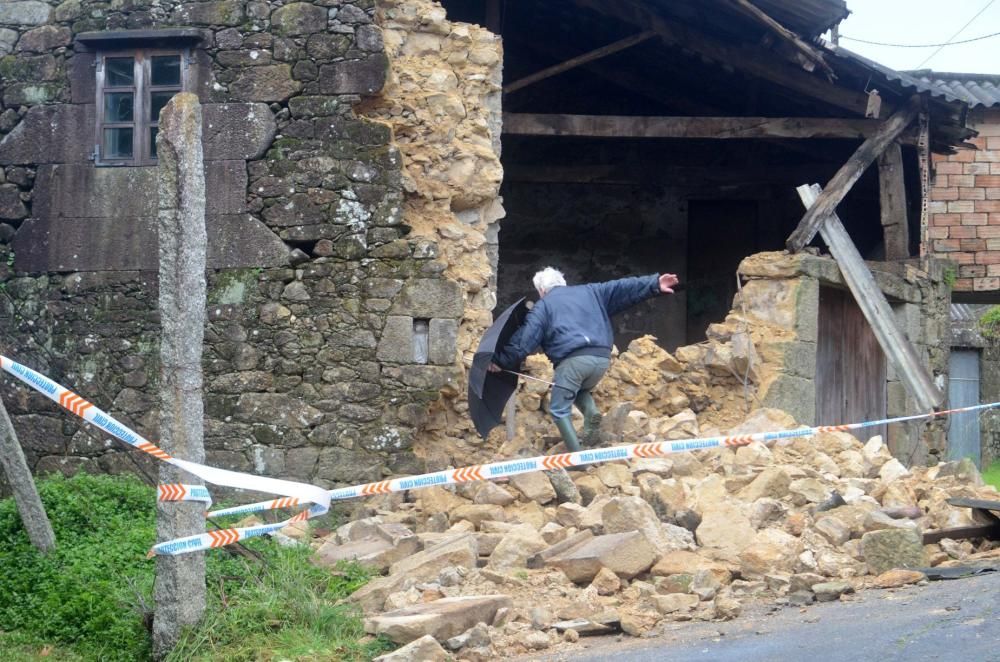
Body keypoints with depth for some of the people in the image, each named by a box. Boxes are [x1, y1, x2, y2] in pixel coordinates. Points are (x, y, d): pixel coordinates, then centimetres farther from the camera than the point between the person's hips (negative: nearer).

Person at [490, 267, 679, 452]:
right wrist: (654, 284, 17)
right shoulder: (590, 292, 24)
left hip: (573, 359, -5)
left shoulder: (543, 305, 12)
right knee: (580, 390, 33)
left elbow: (525, 339, 7)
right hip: (602, 357, 5)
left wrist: (501, 361, 13)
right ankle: (591, 413, 0)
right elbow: (623, 288, 17)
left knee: (559, 409, 6)